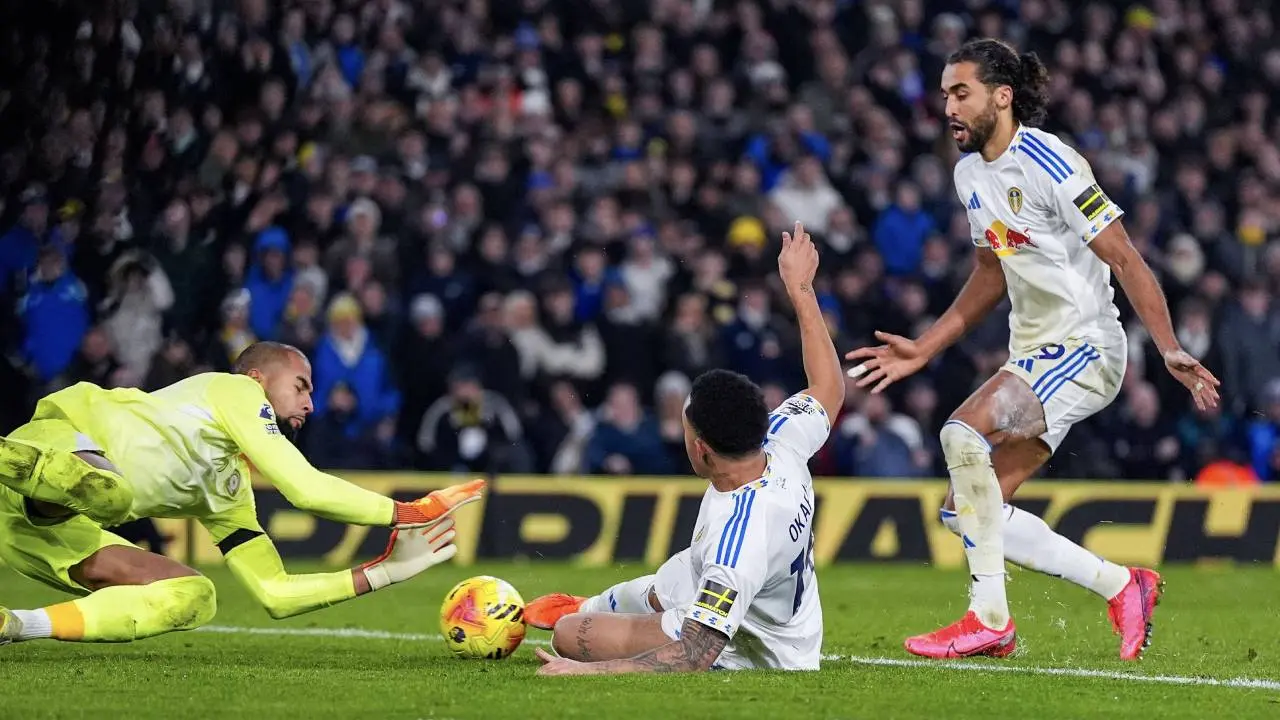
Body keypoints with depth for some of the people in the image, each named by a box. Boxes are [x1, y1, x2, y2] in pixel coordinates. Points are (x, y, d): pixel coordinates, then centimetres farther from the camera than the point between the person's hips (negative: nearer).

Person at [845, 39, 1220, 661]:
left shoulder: (1050, 167, -17)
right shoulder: (971, 173, 9)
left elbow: (1125, 261, -18)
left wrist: (1170, 350, -25)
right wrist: (923, 351, 21)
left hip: (1083, 348, -9)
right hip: (1032, 353, 9)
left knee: (963, 432, -28)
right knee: (966, 509, 3)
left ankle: (990, 618, -21)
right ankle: (1122, 587, 13)